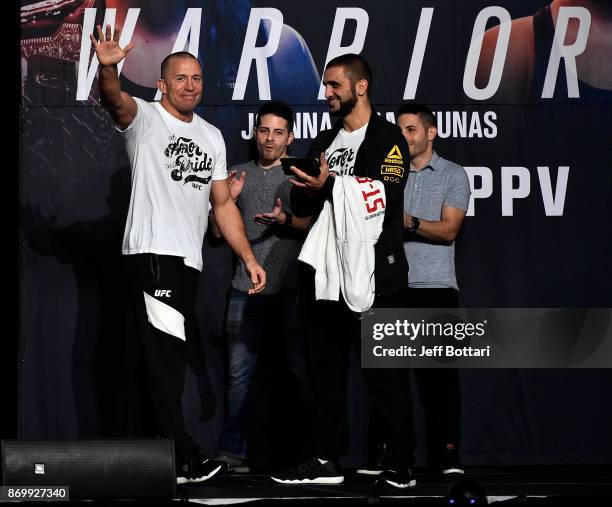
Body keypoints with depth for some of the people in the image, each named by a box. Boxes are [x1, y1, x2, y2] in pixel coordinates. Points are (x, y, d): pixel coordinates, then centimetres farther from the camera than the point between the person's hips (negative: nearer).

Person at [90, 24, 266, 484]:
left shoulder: (212, 137, 17)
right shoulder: (144, 118, 0)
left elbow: (223, 204, 19)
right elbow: (114, 100, -23)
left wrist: (249, 258, 12)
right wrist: (108, 68, -45)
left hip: (190, 259, 7)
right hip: (152, 252, -7)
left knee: (170, 358, 9)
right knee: (165, 352, -10)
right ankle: (184, 458, -11)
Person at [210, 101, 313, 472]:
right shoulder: (241, 174, 16)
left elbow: (314, 225, -2)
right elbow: (218, 231, 16)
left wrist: (284, 220, -20)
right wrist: (227, 198, -1)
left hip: (291, 289, -3)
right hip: (247, 289, 3)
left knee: (303, 370, -4)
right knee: (240, 372, 0)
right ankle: (232, 451, 2)